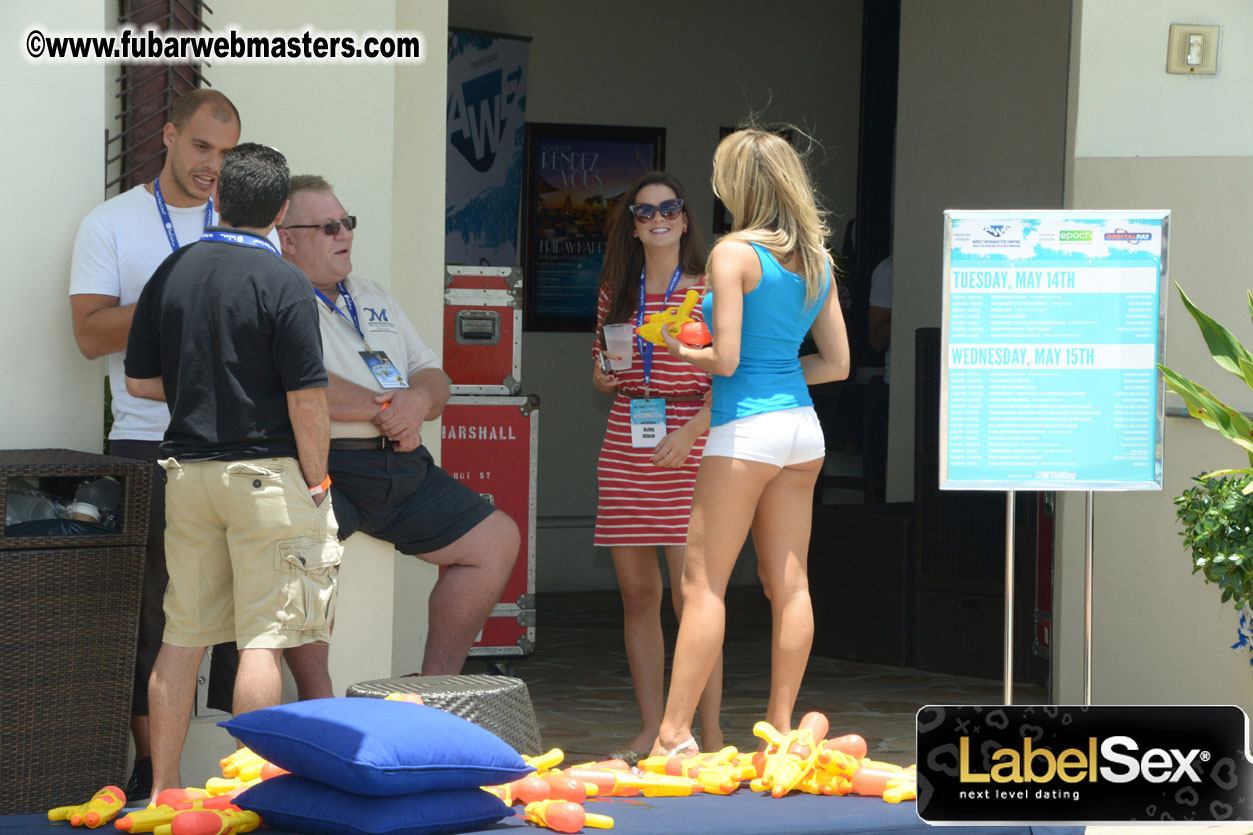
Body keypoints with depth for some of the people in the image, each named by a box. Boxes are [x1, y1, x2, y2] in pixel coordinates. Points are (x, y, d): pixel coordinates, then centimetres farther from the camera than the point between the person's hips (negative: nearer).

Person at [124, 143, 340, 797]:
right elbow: (306, 399, -12)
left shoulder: (170, 274, 5)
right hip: (266, 472, -5)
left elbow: (140, 381, 10)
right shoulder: (282, 284, -11)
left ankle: (163, 788, 12)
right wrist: (315, 483, -2)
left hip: (186, 469, 5)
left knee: (182, 637, 10)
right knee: (263, 637, -3)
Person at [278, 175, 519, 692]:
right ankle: (318, 706, -30)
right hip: (322, 466, -8)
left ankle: (436, 687, 10)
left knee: (498, 540, 3)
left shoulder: (375, 300, 25)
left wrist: (419, 401, -4)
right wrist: (386, 407, -7)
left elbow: (434, 378, 22)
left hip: (401, 467, 8)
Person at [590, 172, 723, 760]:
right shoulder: (617, 293, 13)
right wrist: (603, 377, -1)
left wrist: (690, 432, -18)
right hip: (626, 446, 5)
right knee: (637, 593, 6)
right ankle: (651, 730, 13)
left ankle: (710, 736, -8)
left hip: (688, 446, -5)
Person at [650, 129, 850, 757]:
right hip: (802, 424, 7)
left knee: (702, 583, -3)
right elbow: (837, 362, 11)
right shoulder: (816, 260, 9)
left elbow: (726, 358, -15)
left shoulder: (735, 253, -11)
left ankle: (674, 734, -3)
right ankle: (781, 727, 11)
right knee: (788, 582, 9)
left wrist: (676, 351, 3)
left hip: (745, 427, -7)